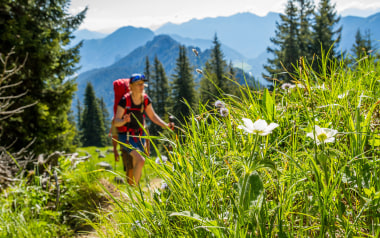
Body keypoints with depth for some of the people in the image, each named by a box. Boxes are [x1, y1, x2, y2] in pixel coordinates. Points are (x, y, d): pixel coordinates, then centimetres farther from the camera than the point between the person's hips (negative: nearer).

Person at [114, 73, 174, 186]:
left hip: (140, 135, 6)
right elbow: (116, 122, -18)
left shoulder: (146, 99, -6)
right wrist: (124, 120, -39)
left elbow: (152, 116, 7)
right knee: (141, 160, -23)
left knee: (136, 166, 13)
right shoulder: (125, 100, -20)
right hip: (126, 136, -6)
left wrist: (166, 125, -5)